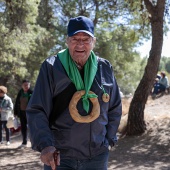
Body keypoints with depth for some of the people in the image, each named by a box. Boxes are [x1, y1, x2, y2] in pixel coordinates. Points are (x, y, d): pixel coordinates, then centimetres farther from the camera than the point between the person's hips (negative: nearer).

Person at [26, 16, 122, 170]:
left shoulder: (105, 69, 3)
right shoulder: (52, 67, -8)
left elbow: (115, 108, 14)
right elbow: (37, 111, -11)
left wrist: (109, 139, 9)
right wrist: (45, 144, -23)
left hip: (98, 156, 3)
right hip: (60, 156, -3)